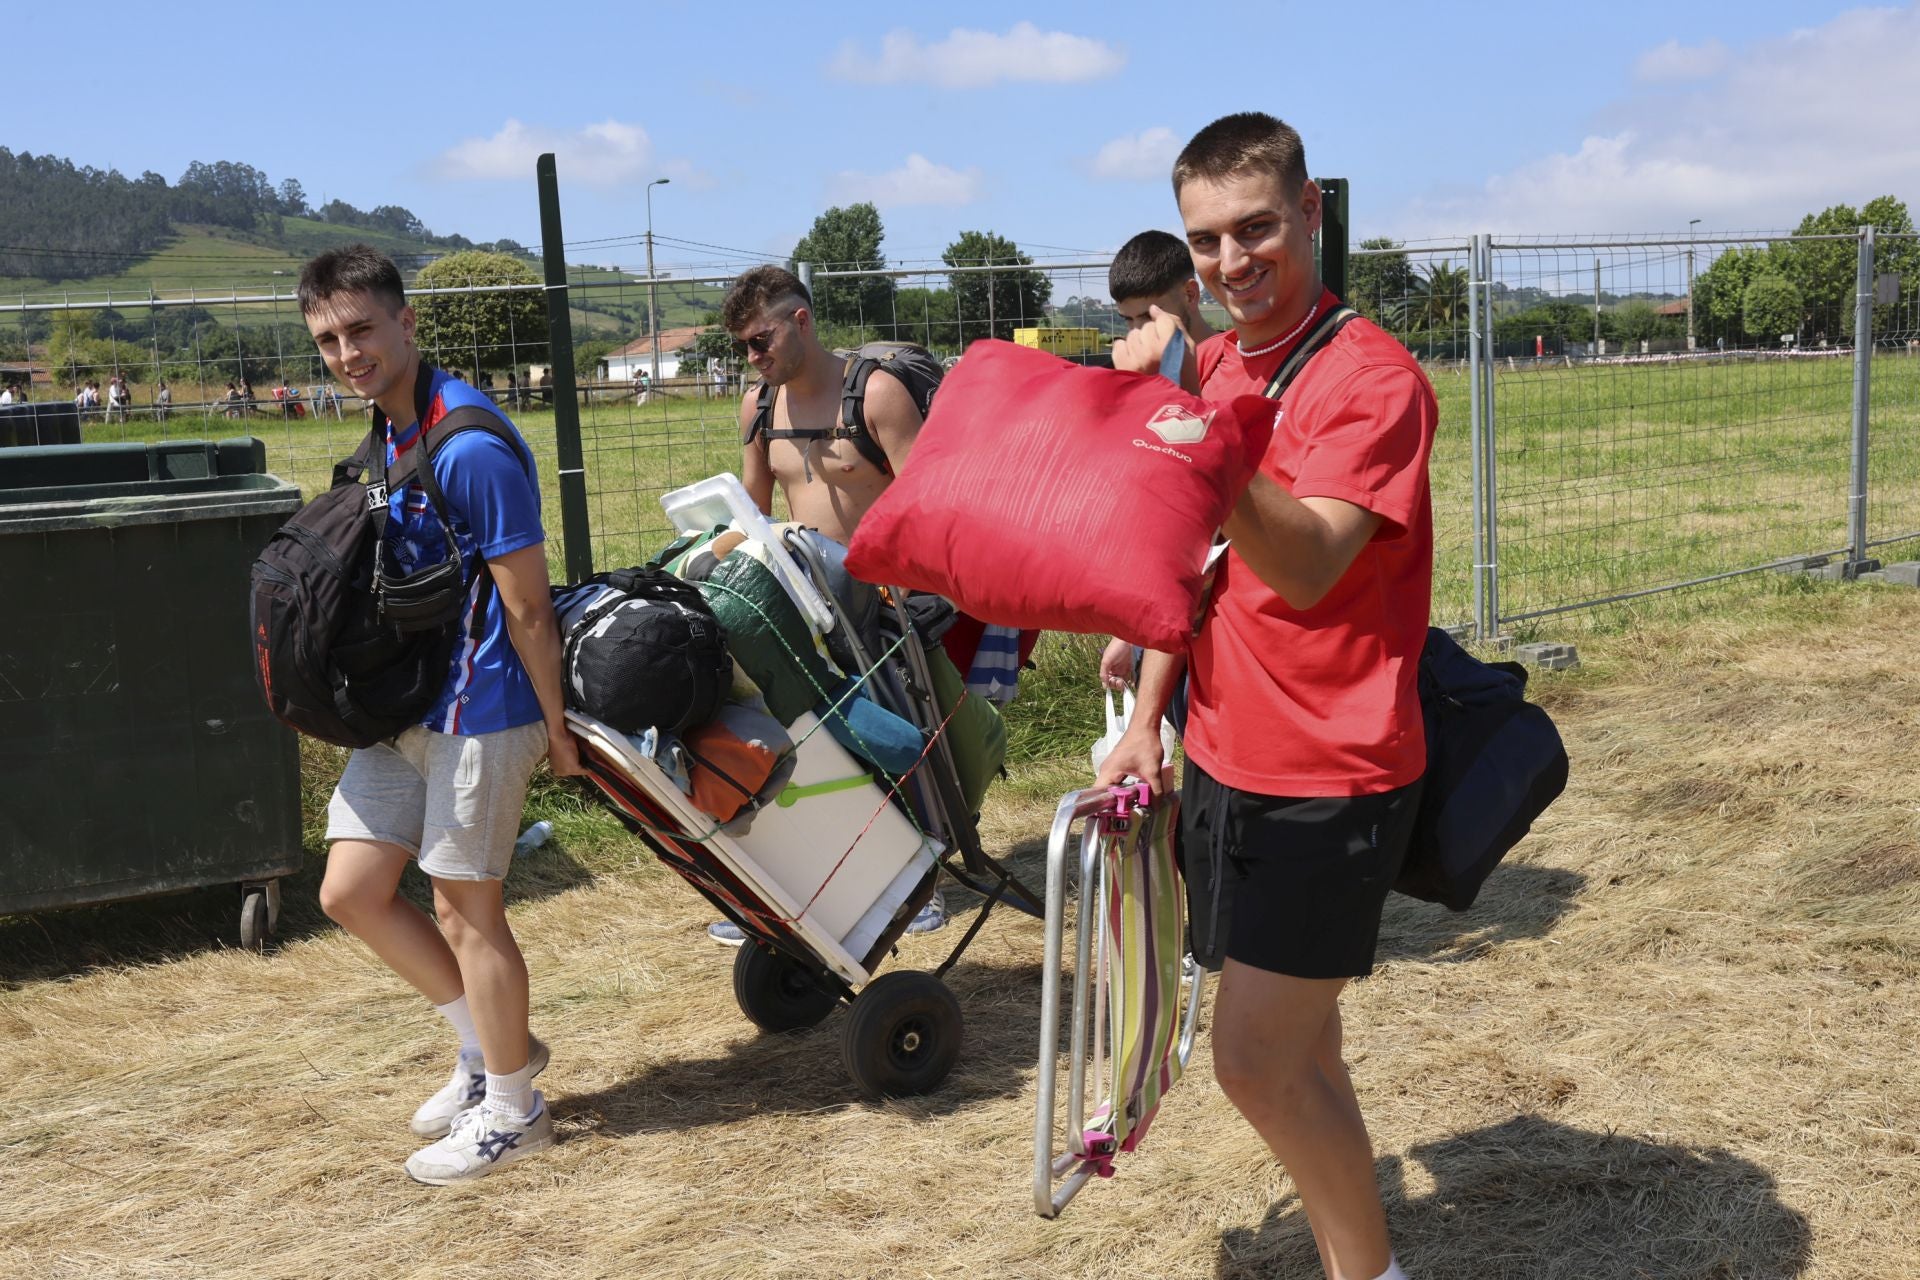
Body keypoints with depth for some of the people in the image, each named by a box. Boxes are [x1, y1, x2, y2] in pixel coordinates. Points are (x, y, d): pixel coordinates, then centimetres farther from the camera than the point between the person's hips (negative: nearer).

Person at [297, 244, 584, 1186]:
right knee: (350, 892, 12)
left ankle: (510, 1108, 22)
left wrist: (556, 729, -13)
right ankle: (488, 1041, 30)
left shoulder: (472, 447, -21)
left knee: (464, 907, 3)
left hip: (479, 709, -9)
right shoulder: (389, 435, 8)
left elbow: (526, 606, -18)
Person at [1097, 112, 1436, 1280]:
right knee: (1299, 1049, 18)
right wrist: (1148, 719, 10)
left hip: (1326, 781, -8)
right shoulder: (1211, 367, 8)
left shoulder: (1371, 376, -16)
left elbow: (1306, 564, -30)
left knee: (1258, 1062, -4)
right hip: (1228, 760, 8)